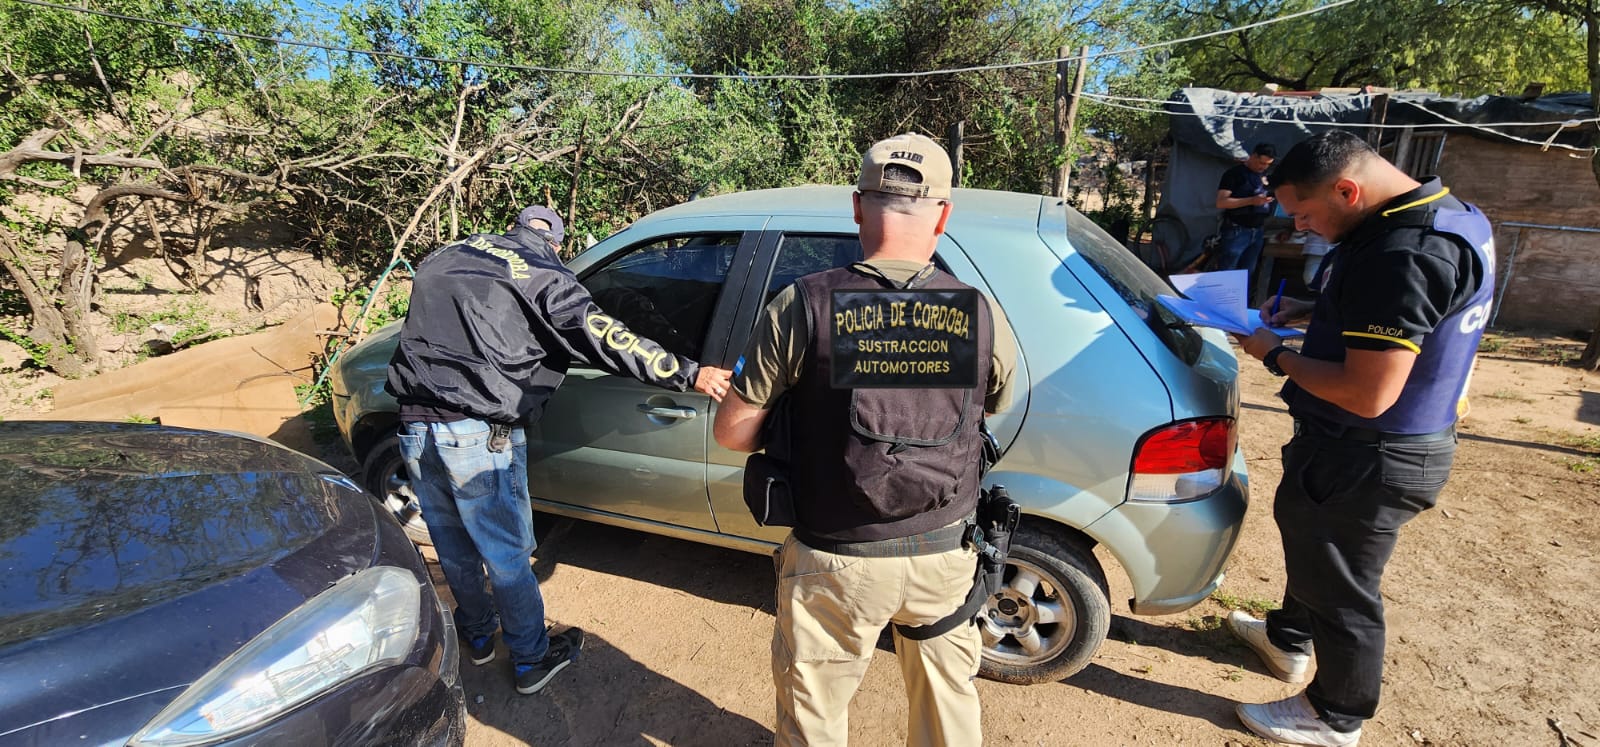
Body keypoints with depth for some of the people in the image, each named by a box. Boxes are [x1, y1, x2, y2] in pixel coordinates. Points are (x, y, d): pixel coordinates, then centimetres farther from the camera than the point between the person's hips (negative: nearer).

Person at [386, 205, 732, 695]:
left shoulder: (443, 259, 14)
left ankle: (478, 635, 47)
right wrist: (688, 374, -21)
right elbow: (603, 338, -19)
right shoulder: (541, 274, -7)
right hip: (478, 436, -6)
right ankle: (532, 662, 29)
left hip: (415, 428, 7)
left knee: (454, 548, 24)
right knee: (506, 556, 10)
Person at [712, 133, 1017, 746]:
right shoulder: (981, 315, -11)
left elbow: (732, 432, -11)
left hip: (835, 562, -2)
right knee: (948, 696, 29)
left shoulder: (804, 306, -18)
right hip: (945, 556, 3)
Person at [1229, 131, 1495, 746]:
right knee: (1308, 539, 28)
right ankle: (1288, 638, 52)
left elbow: (1367, 395, -31)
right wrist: (1309, 310, 6)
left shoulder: (1402, 254, -30)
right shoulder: (1451, 214, 4)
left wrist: (1276, 356, -18)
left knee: (1341, 590, 10)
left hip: (1367, 461, -10)